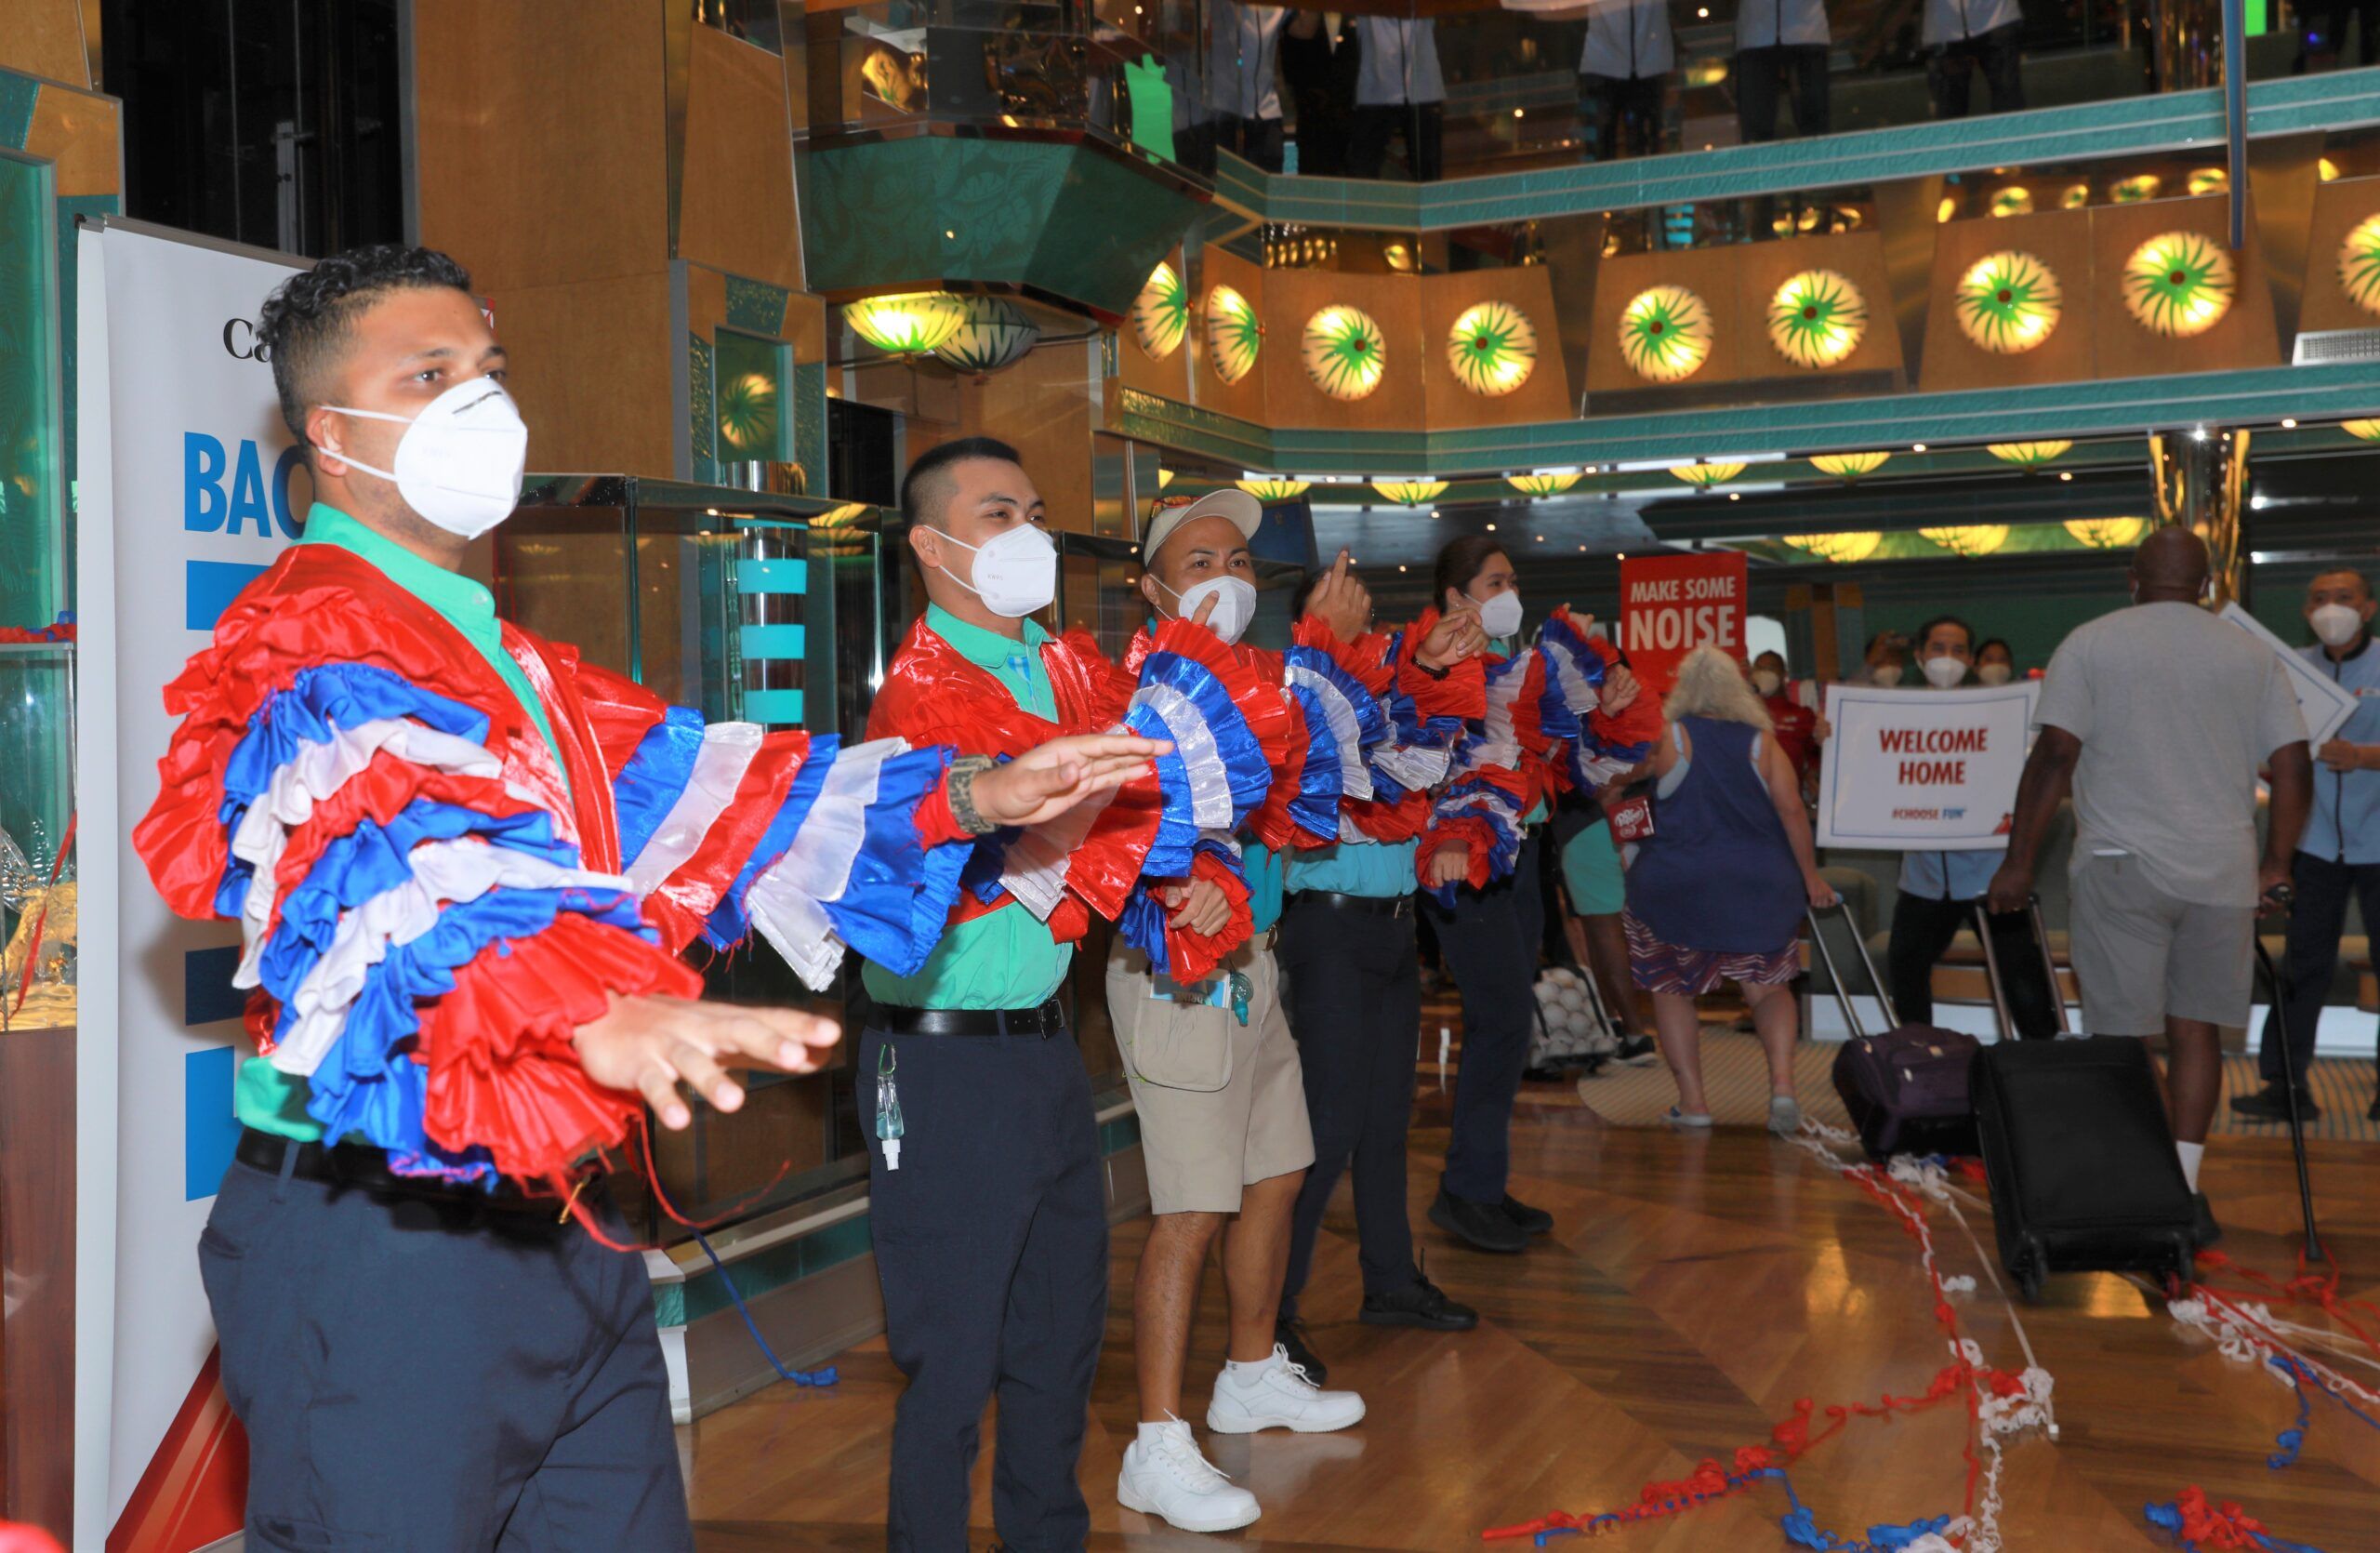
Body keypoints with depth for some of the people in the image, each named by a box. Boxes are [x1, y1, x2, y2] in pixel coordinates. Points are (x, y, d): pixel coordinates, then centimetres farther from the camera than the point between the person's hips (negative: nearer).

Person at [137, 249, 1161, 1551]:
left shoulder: (514, 665, 19)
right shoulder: (305, 653, -13)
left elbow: (683, 794, 11)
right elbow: (385, 883, -31)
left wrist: (968, 799, 3)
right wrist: (590, 1012, -51)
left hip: (565, 1233, 9)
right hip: (378, 1245, -8)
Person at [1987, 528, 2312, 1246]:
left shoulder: (2090, 644, -1)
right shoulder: (2252, 655, 8)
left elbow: (2053, 757, -9)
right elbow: (2295, 768, 4)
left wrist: (2019, 862, -5)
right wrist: (2276, 863, 15)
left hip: (2121, 865, -3)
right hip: (2222, 871, 3)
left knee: (2122, 1036, 2)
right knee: (2196, 1027, 11)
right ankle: (2184, 1193, 13)